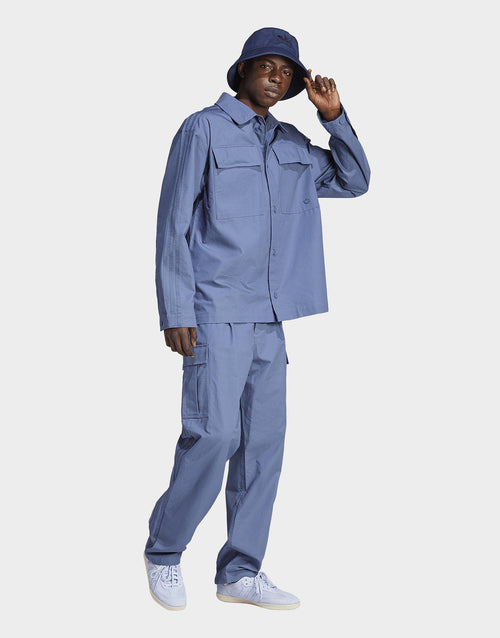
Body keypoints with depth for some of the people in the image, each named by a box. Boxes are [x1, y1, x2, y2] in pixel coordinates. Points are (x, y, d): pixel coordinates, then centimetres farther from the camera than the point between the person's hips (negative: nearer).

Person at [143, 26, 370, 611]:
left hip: (269, 319, 7)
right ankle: (164, 551, 7)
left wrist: (333, 116, 5)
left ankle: (240, 572, 12)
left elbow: (353, 181, 20)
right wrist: (176, 314, -12)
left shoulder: (292, 145, 15)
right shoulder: (203, 130, -3)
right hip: (214, 315, -7)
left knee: (265, 441, 4)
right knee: (214, 433, -13)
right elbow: (173, 223, -6)